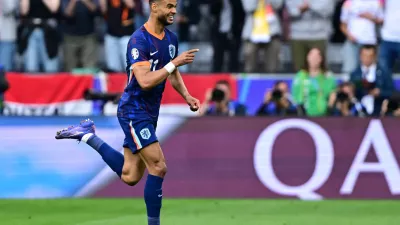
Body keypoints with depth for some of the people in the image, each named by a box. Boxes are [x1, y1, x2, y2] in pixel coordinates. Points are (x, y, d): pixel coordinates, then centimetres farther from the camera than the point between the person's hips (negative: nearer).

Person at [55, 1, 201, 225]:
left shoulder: (171, 38, 7)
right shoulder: (139, 40, -19)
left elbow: (172, 74, 20)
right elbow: (145, 81, -28)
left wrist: (187, 96, 5)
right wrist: (175, 63, -26)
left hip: (150, 114, 9)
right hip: (134, 112, -9)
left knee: (129, 177, 12)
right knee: (158, 167, -14)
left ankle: (88, 135, 25)